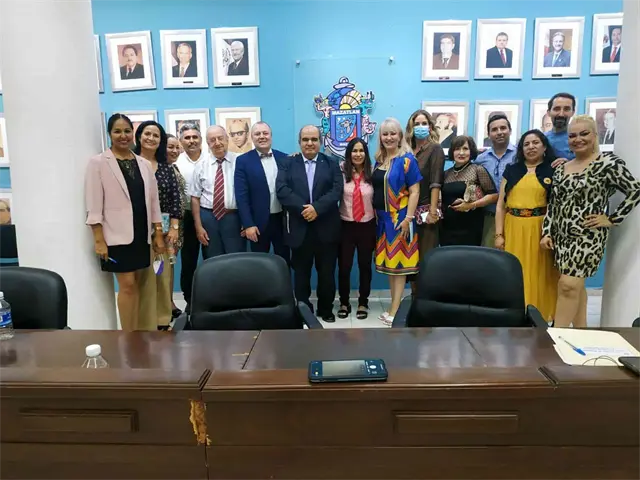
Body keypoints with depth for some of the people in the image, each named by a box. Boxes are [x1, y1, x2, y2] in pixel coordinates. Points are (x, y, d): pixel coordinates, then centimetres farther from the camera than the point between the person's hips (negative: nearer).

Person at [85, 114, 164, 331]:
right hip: (117, 235, -4)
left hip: (141, 233, 4)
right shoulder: (98, 163, -3)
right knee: (127, 285, -2)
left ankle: (137, 333, 21)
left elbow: (153, 200, 11)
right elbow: (94, 205, -7)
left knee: (136, 285, 10)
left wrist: (158, 234, 8)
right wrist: (99, 240, -12)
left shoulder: (144, 164, 9)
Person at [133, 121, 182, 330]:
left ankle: (162, 320, 19)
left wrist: (174, 227, -1)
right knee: (145, 276, -3)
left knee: (163, 275, 7)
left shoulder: (166, 168, 11)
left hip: (164, 228, 4)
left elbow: (175, 198, 7)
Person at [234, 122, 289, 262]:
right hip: (259, 222, -2)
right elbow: (241, 195, -8)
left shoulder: (284, 158, 4)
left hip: (283, 220, 3)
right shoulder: (243, 161, -4)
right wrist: (248, 224, -14)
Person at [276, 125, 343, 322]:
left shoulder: (331, 164, 9)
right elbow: (282, 190, -8)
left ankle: (326, 309, 24)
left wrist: (316, 208, -20)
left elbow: (336, 190, -6)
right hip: (299, 228, 0)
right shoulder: (287, 163, 7)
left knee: (327, 272, 8)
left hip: (326, 228, 0)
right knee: (301, 272, 9)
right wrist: (303, 208, -19)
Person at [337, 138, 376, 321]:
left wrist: (377, 219, 8)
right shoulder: (341, 172, -4)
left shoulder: (372, 173, 0)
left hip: (367, 226, 1)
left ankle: (363, 303, 25)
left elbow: (377, 199, 7)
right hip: (346, 225, -1)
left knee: (365, 266, 10)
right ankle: (344, 302, 22)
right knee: (344, 266, 4)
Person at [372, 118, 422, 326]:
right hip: (382, 218, 7)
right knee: (389, 262, 10)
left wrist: (408, 218, -18)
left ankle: (395, 310, 5)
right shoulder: (379, 160, 10)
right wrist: (375, 214, 9)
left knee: (399, 262, -1)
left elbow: (414, 191, -12)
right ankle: (394, 305, 20)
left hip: (399, 217, -6)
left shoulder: (407, 160, -8)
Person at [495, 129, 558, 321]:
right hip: (513, 229, 2)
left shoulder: (553, 170, 5)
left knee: (538, 274, 2)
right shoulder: (511, 170, 11)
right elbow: (501, 205, 8)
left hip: (539, 229, -2)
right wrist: (499, 234, 2)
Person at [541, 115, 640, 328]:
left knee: (569, 285, -10)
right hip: (561, 235, 6)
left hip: (587, 236, -6)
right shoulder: (561, 169, 11)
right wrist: (546, 232, 5)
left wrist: (612, 220, -9)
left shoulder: (608, 162, -7)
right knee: (576, 286, 11)